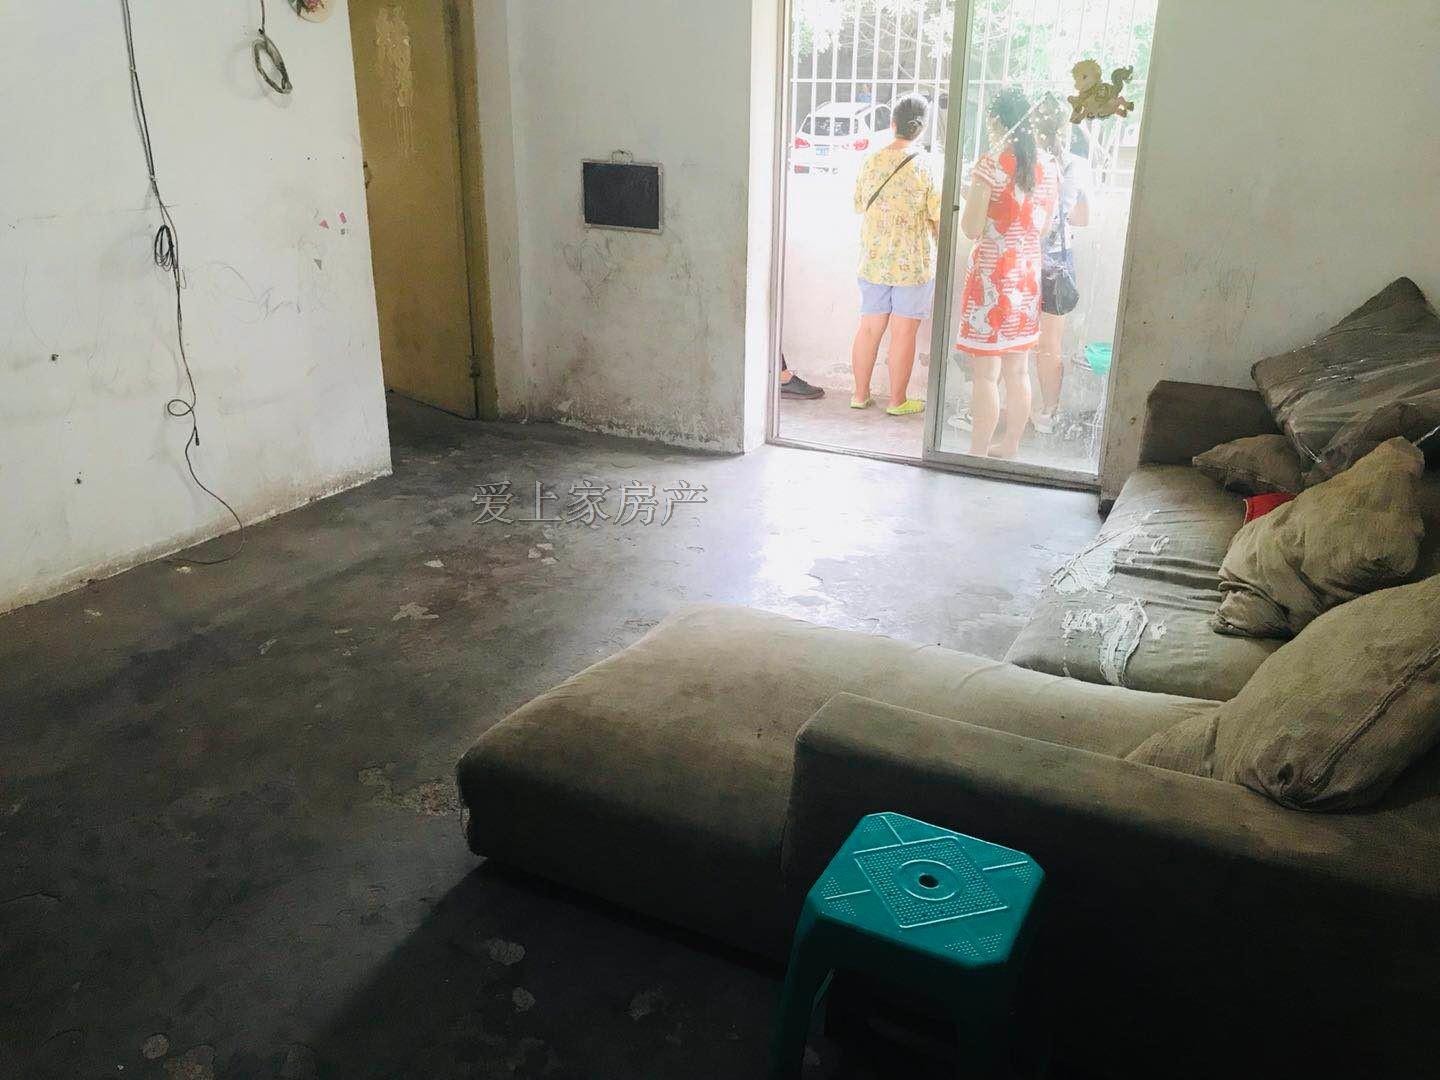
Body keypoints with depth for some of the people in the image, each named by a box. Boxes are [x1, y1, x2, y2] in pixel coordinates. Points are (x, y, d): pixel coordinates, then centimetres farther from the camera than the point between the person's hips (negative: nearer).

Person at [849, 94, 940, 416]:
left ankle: (860, 394, 20)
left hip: (872, 261, 4)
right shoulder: (926, 168, -11)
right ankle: (897, 401, 12)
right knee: (903, 333, 4)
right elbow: (940, 221, -8)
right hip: (913, 265, -4)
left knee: (869, 329, 12)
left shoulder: (870, 163, 0)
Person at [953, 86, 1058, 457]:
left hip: (991, 276, -7)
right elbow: (1044, 226, 14)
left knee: (986, 373, -3)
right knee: (1018, 370, 15)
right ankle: (1010, 446, 26)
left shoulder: (991, 163, -13)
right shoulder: (1048, 166, 6)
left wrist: (969, 198, 6)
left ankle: (978, 454, 2)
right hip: (1028, 275, 7)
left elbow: (971, 228, -14)